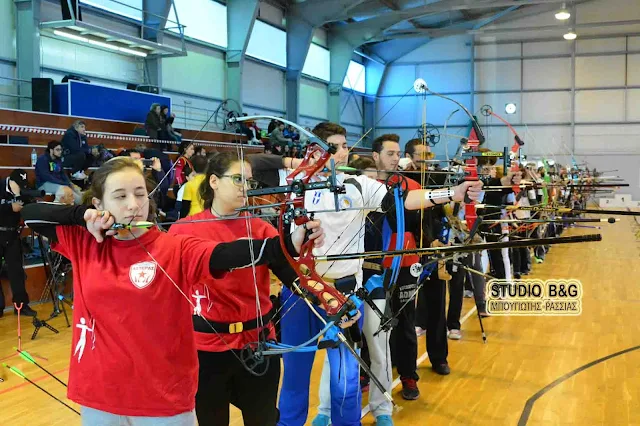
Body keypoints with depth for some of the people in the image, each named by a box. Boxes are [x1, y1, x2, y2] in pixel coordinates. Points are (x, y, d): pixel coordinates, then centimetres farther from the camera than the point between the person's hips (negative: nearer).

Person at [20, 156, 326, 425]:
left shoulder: (176, 249, -11)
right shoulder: (84, 243, 0)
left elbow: (227, 254, -27)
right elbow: (30, 213, 7)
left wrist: (289, 245, -44)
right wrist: (82, 215, -9)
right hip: (99, 395, 2)